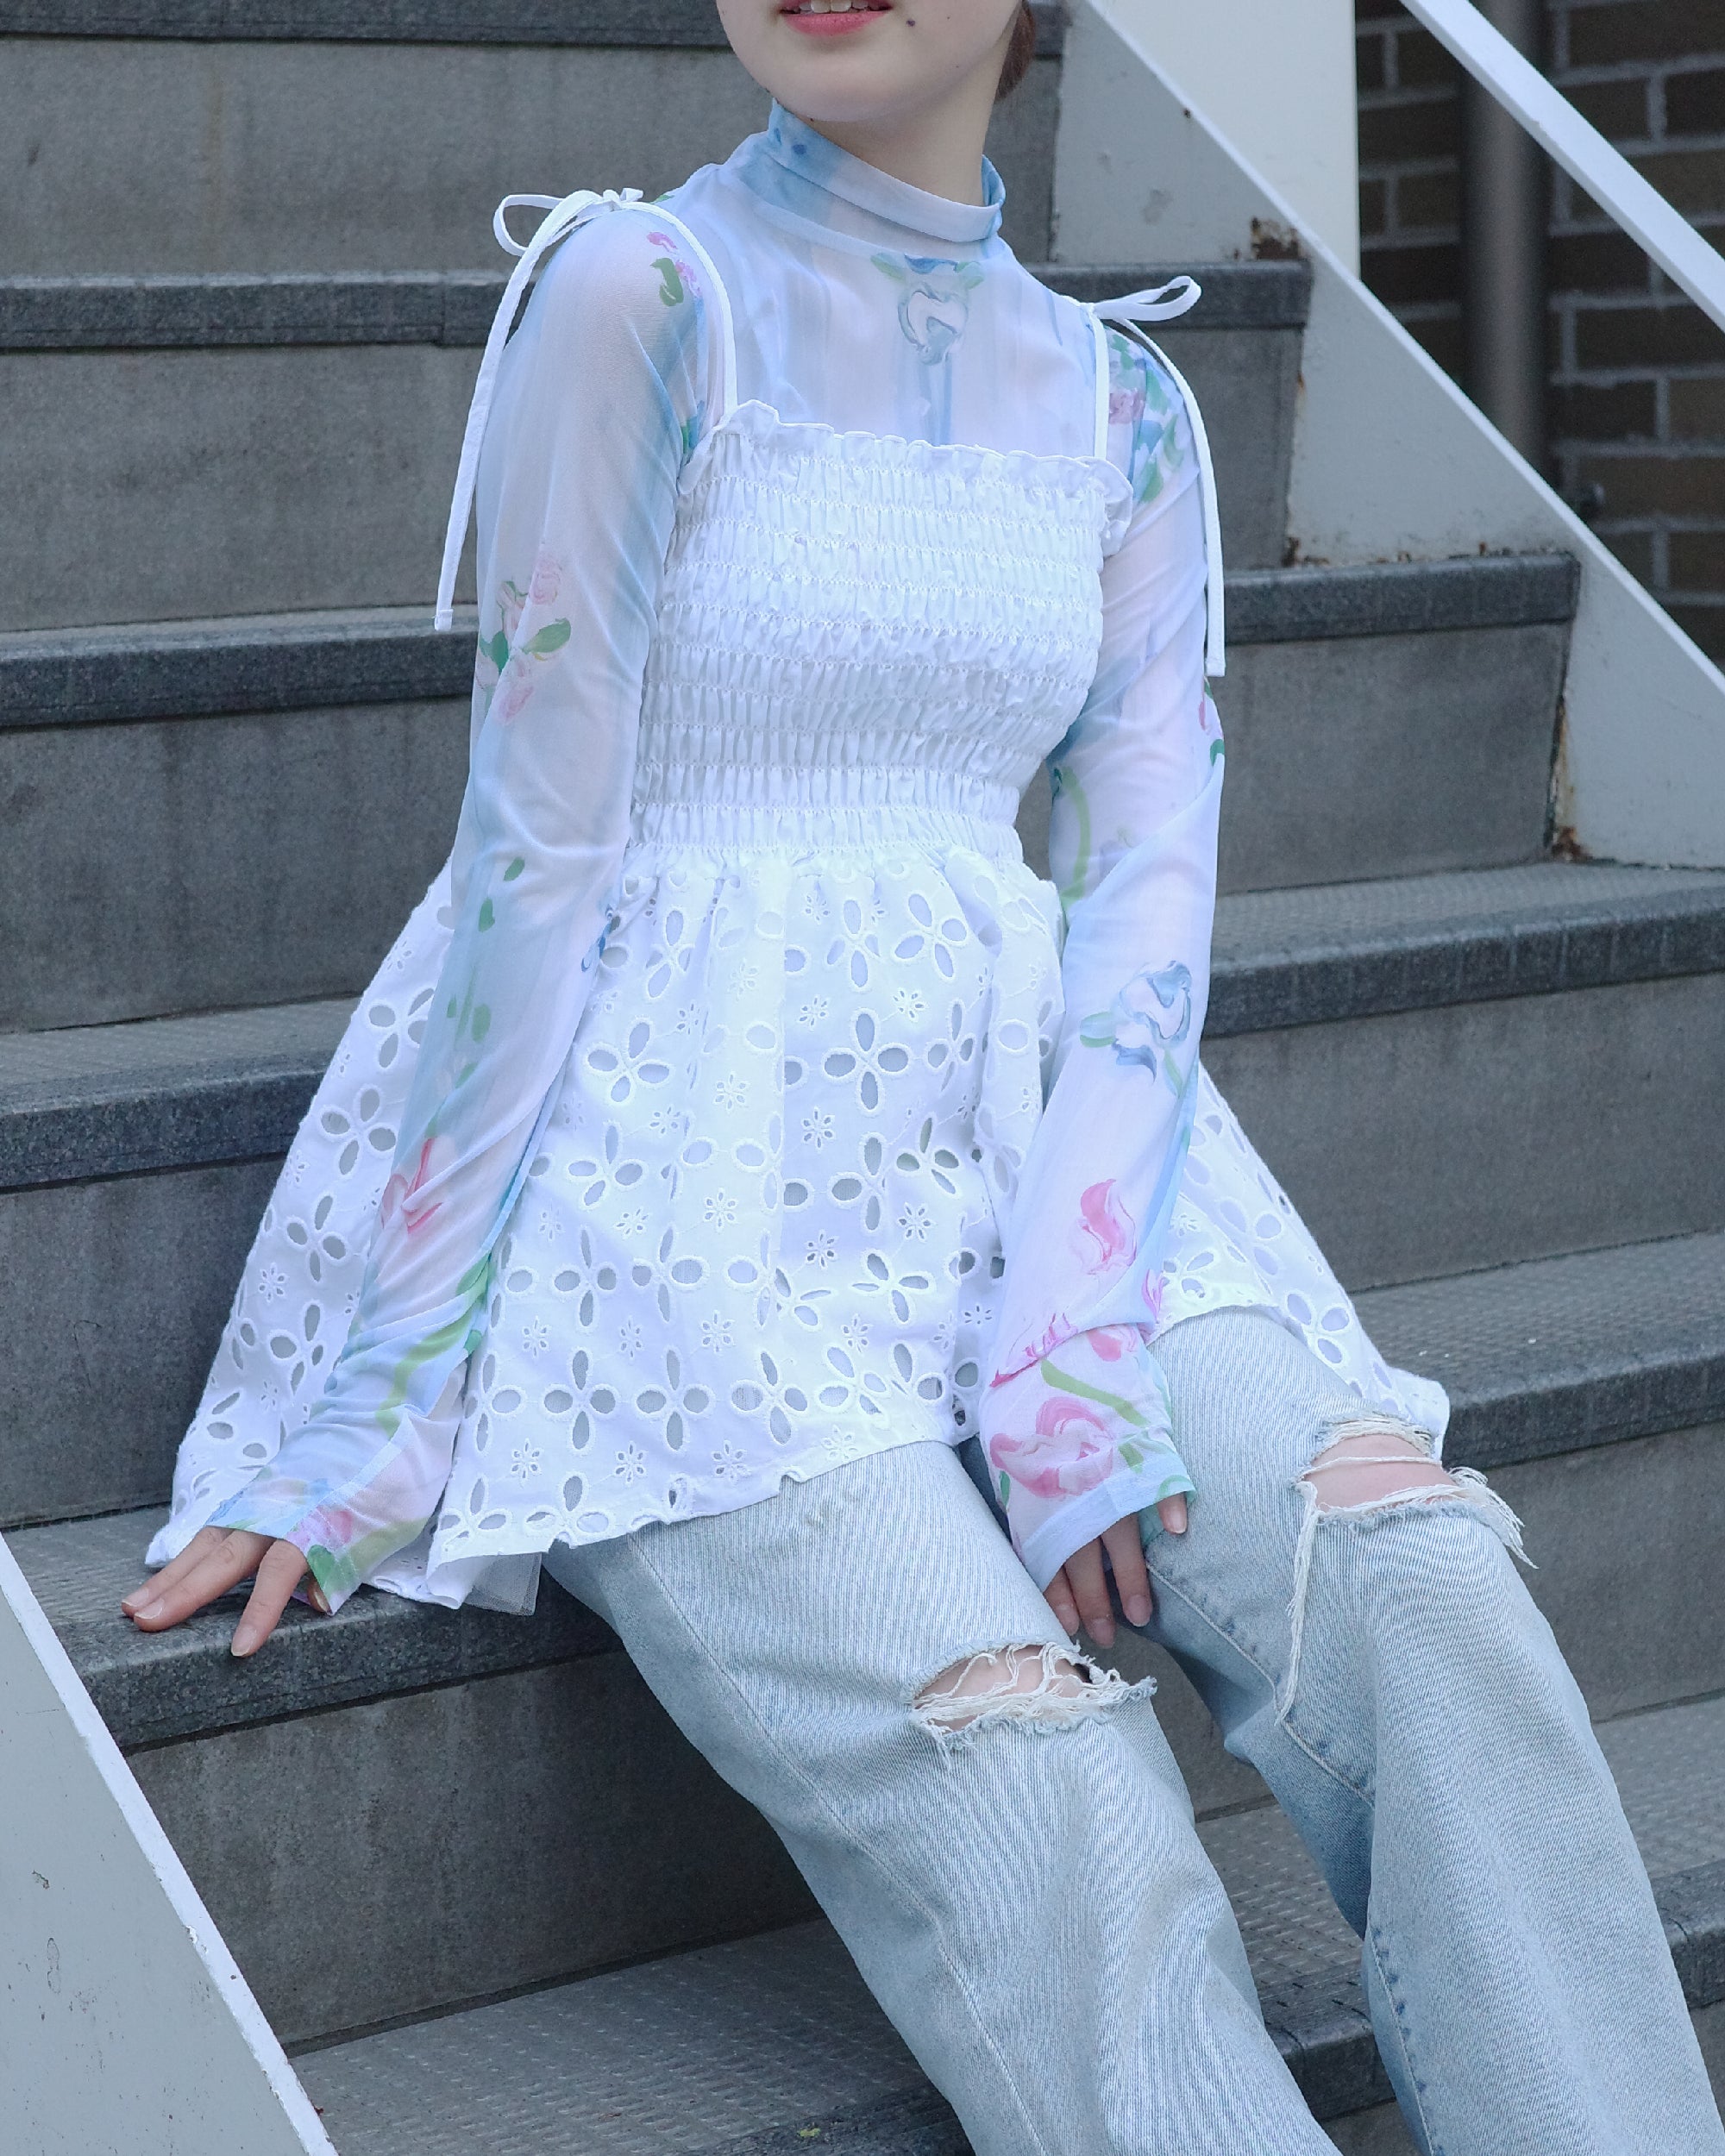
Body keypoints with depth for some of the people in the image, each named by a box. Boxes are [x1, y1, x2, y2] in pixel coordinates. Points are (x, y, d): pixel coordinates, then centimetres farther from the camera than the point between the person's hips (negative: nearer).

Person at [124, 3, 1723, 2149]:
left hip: (1028, 1137, 5)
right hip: (691, 1150, -5)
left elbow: (1151, 883, 3)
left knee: (1428, 1590, -22)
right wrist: (375, 1407, -9)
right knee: (1046, 1811, -26)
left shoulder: (1123, 409, 12)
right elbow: (541, 843, -7)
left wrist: (1074, 1333, -13)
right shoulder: (647, 290, -3)